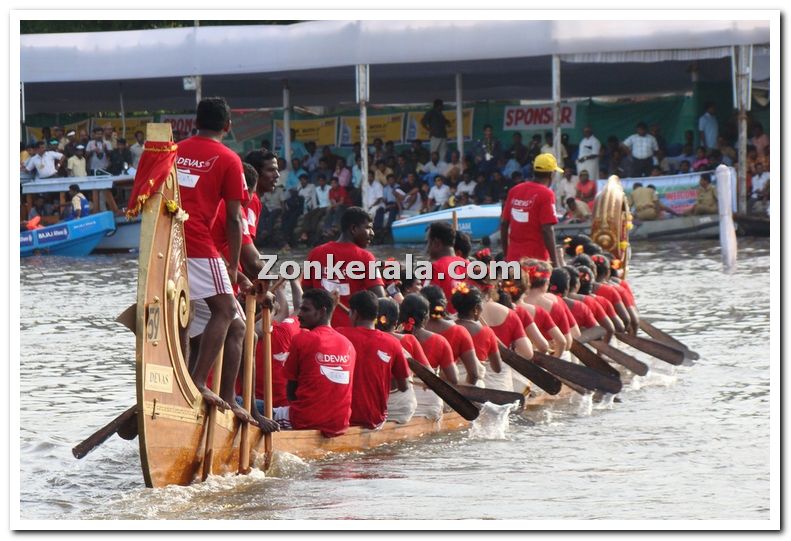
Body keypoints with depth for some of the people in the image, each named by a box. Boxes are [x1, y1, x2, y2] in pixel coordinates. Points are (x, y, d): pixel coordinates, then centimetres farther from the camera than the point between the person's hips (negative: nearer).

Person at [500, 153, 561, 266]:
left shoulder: (514, 190, 9)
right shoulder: (546, 194, -9)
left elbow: (504, 223, 12)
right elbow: (547, 230, -15)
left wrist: (506, 254, 21)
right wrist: (554, 261, -12)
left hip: (513, 257, 6)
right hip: (536, 258, -6)